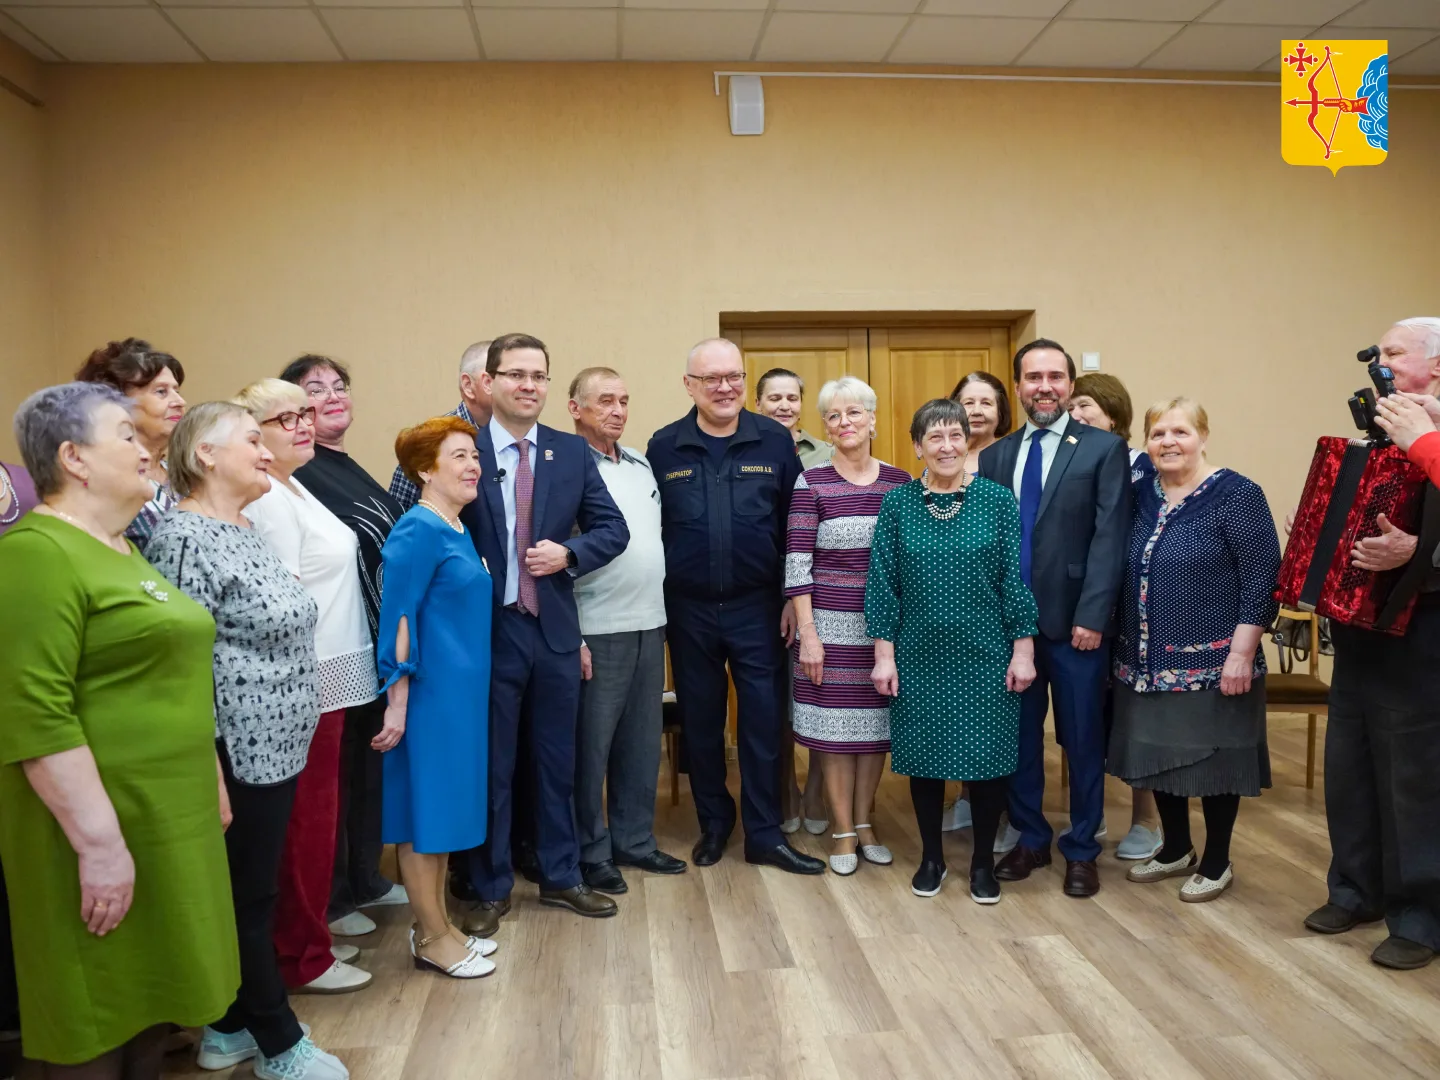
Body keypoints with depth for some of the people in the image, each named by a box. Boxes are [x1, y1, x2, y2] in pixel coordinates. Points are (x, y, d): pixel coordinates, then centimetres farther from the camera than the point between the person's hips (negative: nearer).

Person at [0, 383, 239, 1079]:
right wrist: (99, 840, -24)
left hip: (169, 820, 9)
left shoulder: (124, 552, 14)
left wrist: (210, 786, 19)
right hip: (105, 832, -9)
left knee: (151, 1008, 18)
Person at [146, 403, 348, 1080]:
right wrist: (208, 771, -19)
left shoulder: (244, 531, 12)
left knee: (249, 891, 18)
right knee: (248, 898, 5)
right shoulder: (184, 540, -17)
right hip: (237, 755, -9)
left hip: (274, 747, 9)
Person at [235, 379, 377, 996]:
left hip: (329, 678, 10)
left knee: (316, 815, 17)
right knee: (307, 819, 1)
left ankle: (307, 937, 30)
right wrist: (302, 686, -18)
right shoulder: (269, 500, -16)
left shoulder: (293, 490, 14)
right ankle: (301, 958, 15)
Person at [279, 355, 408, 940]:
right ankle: (329, 900, 21)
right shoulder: (295, 475, -13)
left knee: (369, 766, 18)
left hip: (377, 649, 8)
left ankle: (365, 880, 34)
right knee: (332, 775, 5)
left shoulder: (351, 470, 13)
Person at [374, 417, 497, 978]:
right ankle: (434, 939, 15)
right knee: (426, 806, 2)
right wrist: (397, 702, -20)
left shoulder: (458, 530, 12)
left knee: (446, 805, 15)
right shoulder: (418, 530, -15)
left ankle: (435, 926, 27)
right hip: (429, 694, -9)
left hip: (461, 693, 9)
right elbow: (397, 616, -18)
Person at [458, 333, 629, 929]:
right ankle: (491, 887, 28)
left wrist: (569, 553, -12)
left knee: (557, 762, 15)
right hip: (486, 630, -3)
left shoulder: (572, 452, 3)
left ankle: (561, 877, 32)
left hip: (555, 631, 3)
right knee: (491, 765, 10)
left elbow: (613, 528, 5)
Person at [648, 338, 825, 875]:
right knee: (700, 722, 12)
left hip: (757, 607, -1)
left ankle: (765, 834, 17)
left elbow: (794, 525, 1)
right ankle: (713, 823, 30)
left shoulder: (775, 441, -1)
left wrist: (792, 597, -1)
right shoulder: (664, 447, 0)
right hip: (689, 609, 1)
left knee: (763, 722, 4)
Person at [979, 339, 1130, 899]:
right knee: (1018, 737, 12)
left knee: (1082, 740, 8)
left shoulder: (1104, 448, -2)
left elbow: (1109, 538, -9)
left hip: (1074, 621, -3)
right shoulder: (994, 456, 10)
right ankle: (1030, 839, 28)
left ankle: (1081, 850, 23)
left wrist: (1092, 616, -15)